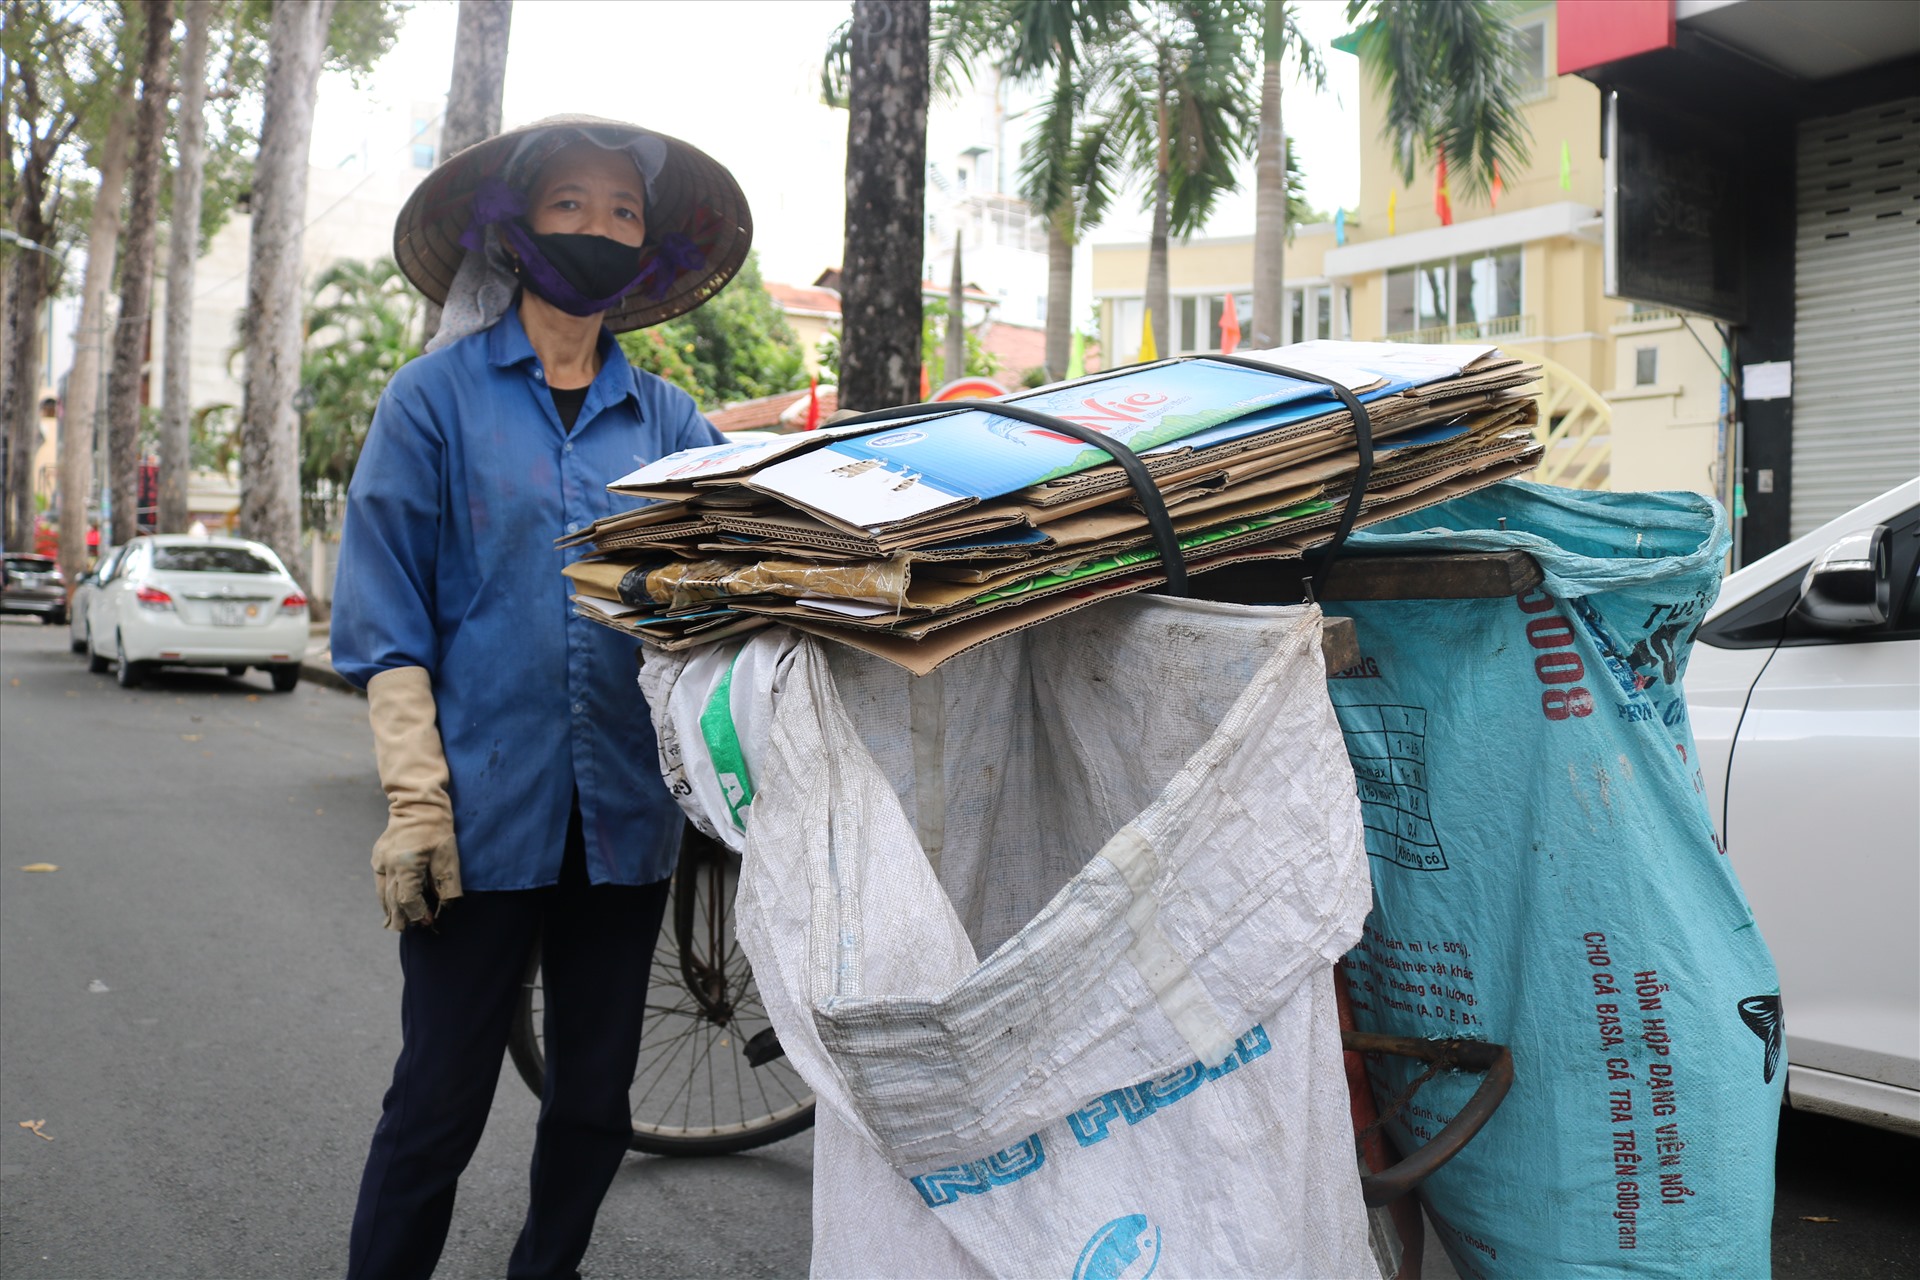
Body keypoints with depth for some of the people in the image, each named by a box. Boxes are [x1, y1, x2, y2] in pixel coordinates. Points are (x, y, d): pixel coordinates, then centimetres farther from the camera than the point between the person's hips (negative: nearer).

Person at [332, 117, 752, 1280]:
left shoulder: (664, 418, 10)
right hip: (487, 809, -3)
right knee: (440, 1102, 5)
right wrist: (415, 795, -11)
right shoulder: (438, 396, 1)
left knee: (596, 1096, 14)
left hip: (625, 810, 4)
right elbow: (386, 616, -3)